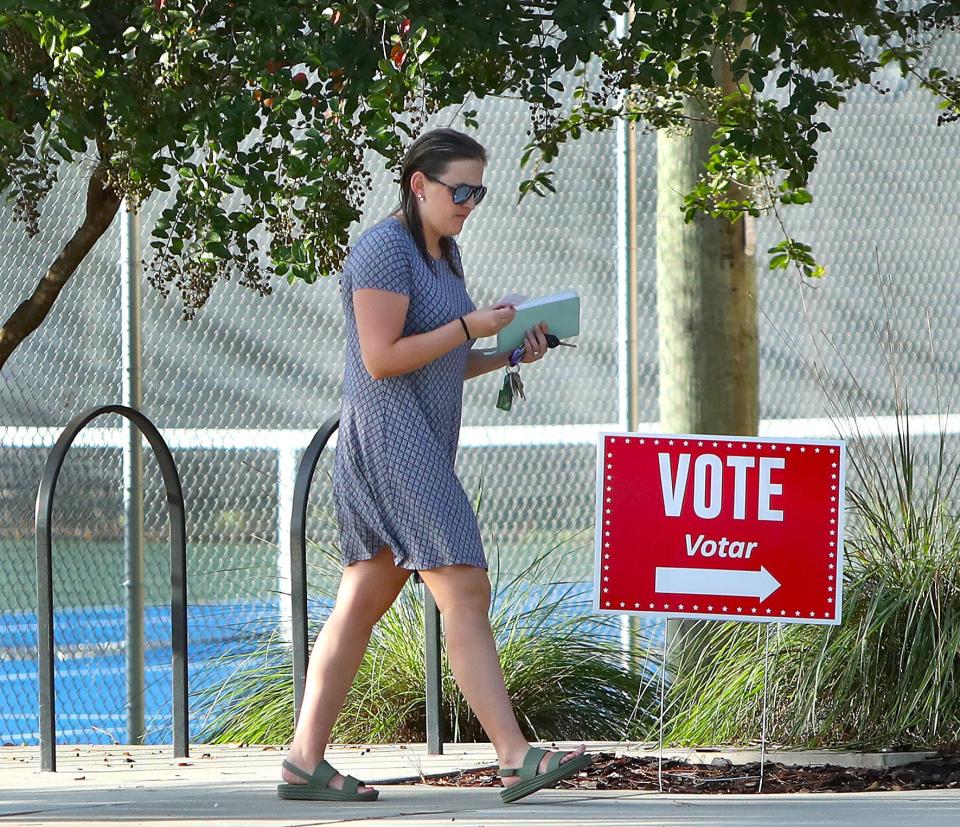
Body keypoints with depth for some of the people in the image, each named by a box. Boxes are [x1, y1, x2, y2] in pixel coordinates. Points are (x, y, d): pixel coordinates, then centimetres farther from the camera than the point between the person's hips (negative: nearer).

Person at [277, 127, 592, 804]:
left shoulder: (443, 253, 19)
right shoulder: (385, 249, -12)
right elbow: (382, 358, -18)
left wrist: (508, 353, 7)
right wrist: (470, 327, -14)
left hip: (423, 445, 10)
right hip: (391, 441, -10)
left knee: (363, 601, 8)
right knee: (465, 593, -15)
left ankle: (305, 762, 9)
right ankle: (516, 758, -19)